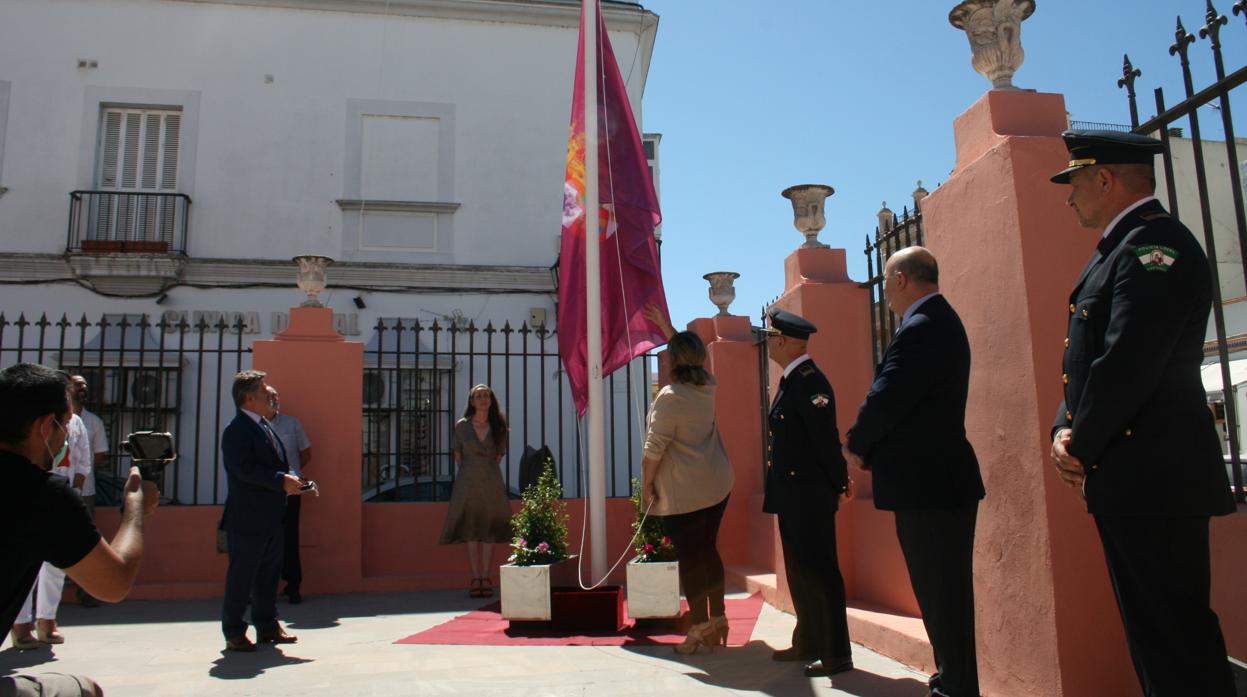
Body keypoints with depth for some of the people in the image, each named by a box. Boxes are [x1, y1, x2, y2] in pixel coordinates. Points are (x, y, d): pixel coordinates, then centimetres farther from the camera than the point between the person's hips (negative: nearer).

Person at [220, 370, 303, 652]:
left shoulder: (265, 426, 16)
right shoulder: (236, 430, -13)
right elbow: (245, 469, -23)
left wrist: (288, 483, 3)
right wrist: (281, 481, -24)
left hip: (271, 517, 9)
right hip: (247, 518, -9)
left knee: (268, 575, 15)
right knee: (241, 576, 0)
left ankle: (268, 626, 25)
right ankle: (234, 633, 11)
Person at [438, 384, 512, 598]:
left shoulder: (498, 426, 4)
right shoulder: (462, 425, 1)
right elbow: (456, 452, 12)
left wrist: (488, 471, 11)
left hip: (491, 483, 1)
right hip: (468, 483, -1)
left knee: (489, 532, 0)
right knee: (471, 532, 0)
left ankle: (486, 578, 5)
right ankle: (476, 578, 4)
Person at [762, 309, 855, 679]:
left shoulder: (809, 381, -18)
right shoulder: (790, 381, 14)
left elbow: (826, 437, -20)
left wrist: (840, 484, -13)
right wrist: (774, 489, 15)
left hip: (810, 496, -10)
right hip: (792, 496, 10)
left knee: (819, 571, -3)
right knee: (800, 572, 17)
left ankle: (837, 654, 6)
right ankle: (807, 644, 28)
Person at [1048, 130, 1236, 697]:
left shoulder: (1155, 244, -14)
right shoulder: (1118, 249, 18)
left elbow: (1127, 363, -22)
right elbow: (1085, 360, 17)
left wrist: (1082, 447, -12)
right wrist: (1065, 431, 3)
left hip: (1156, 477, -10)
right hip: (1127, 481, 10)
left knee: (1178, 629, -3)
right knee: (1149, 628, 15)